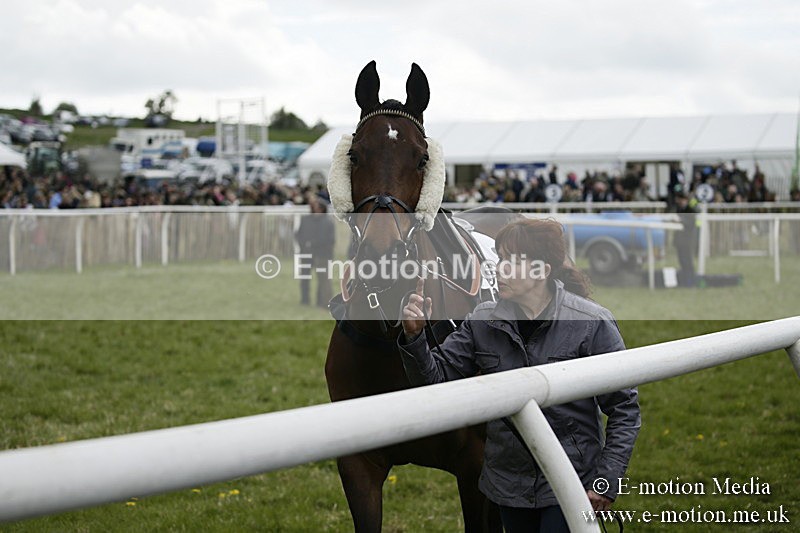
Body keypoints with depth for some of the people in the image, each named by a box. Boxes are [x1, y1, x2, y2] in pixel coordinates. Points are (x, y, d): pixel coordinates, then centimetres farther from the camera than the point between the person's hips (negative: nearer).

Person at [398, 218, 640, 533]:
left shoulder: (591, 323, -11)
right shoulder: (484, 321, 0)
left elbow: (624, 408, -7)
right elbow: (437, 377, 0)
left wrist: (608, 481, -12)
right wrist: (414, 337, -18)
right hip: (508, 482, 4)